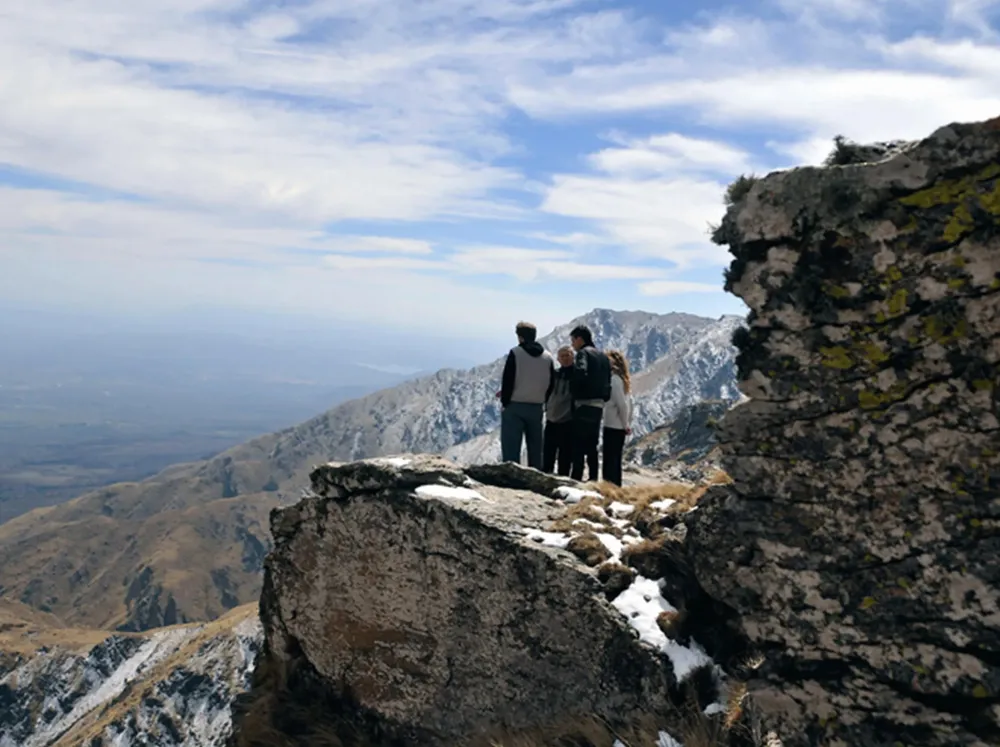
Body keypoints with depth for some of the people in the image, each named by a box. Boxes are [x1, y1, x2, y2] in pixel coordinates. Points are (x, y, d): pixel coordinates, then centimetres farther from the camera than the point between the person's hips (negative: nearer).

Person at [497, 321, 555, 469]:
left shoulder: (515, 353, -8)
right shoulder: (548, 356, 7)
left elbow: (508, 380, -9)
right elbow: (551, 385, 8)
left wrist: (505, 401, 0)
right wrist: (543, 402, 13)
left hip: (515, 406, -5)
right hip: (537, 408, 5)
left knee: (511, 449, -3)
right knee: (535, 448, 13)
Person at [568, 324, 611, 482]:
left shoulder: (583, 353, -7)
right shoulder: (603, 356, 18)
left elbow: (580, 374, -21)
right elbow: (608, 381, 16)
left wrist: (573, 391, -6)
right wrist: (604, 398, 16)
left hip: (584, 404, -8)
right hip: (599, 404, 8)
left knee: (579, 444, -6)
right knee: (591, 445, 14)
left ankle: (576, 478, -8)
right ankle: (593, 478, 14)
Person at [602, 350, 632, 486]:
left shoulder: (614, 379, -15)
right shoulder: (623, 379, 11)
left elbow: (622, 404, -18)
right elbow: (629, 403, 15)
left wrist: (625, 424, -9)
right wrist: (628, 423, 16)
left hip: (612, 426, -9)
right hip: (620, 427, 9)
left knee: (609, 462, -5)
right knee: (615, 461, 15)